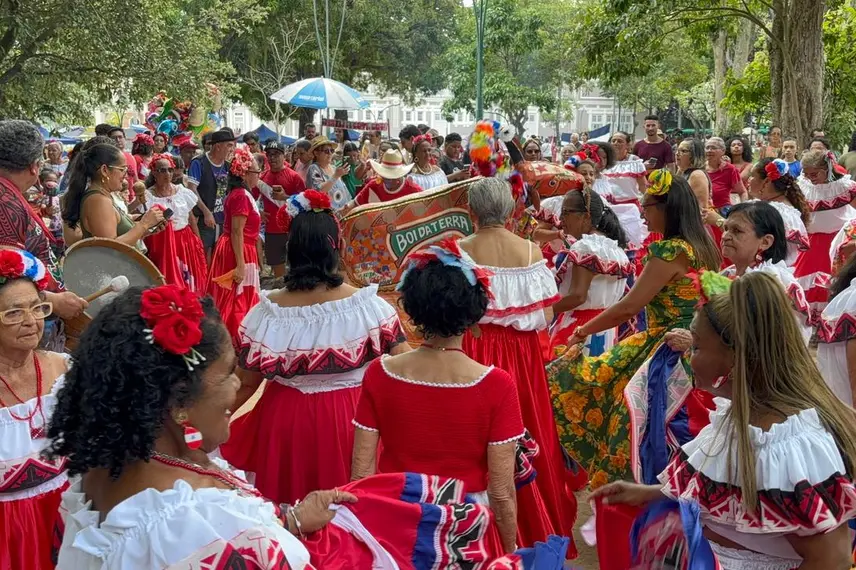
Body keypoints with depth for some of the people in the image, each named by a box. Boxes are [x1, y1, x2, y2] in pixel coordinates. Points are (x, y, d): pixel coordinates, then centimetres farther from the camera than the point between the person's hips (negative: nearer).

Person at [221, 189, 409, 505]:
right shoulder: (370, 306, -17)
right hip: (350, 419, -1)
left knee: (288, 505, 22)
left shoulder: (267, 311, -13)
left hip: (284, 420, 2)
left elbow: (246, 384, -5)